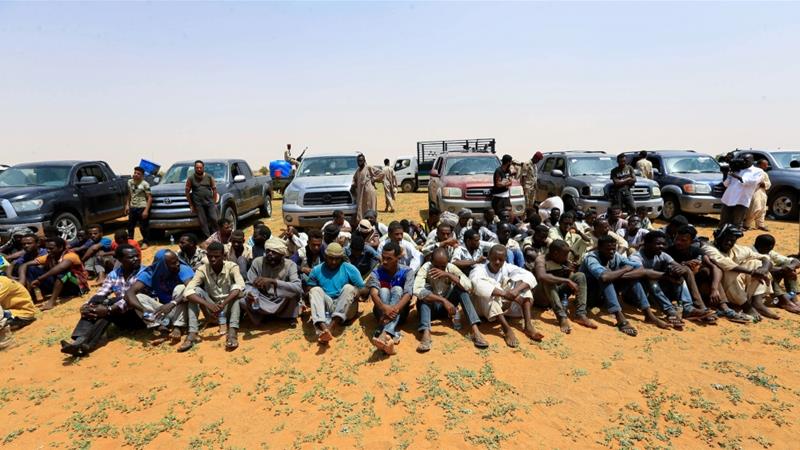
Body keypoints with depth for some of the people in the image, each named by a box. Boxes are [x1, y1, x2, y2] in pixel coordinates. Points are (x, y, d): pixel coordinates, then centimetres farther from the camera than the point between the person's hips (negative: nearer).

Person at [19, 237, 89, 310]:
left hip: (77, 288, -7)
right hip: (57, 286, 7)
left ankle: (52, 301, -39)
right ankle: (31, 298, -11)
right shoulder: (48, 257, 1)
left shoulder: (70, 255, -19)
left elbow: (60, 268, -40)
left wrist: (39, 279, -39)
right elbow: (24, 265, -2)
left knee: (63, 271, -36)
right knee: (31, 269, -1)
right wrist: (22, 279, -20)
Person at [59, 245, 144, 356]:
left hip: (140, 315, -5)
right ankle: (80, 341, -36)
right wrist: (86, 306, -23)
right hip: (121, 317, 5)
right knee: (94, 307, -20)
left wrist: (108, 310, -31)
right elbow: (100, 294, -2)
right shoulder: (113, 275, 7)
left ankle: (87, 344, -35)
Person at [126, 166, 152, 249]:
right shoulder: (130, 182, 8)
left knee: (143, 227, 1)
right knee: (130, 225, 12)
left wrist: (146, 210, -16)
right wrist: (127, 205, 11)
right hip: (132, 207, 6)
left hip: (142, 208, -6)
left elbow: (149, 198, -11)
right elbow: (129, 195, 20)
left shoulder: (145, 184, -9)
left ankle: (145, 242, 14)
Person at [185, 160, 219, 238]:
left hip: (210, 202, 1)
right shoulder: (191, 178, 2)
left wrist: (214, 202, 4)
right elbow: (187, 192, 5)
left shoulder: (209, 177, 6)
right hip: (198, 204, -1)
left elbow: (214, 189, 10)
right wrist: (191, 205, 2)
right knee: (203, 222, -1)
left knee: (214, 219, -5)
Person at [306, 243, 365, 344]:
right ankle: (322, 328, -50)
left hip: (346, 309, -1)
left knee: (349, 288, -27)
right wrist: (307, 297, -10)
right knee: (315, 290, -24)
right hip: (325, 307, 1)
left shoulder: (350, 269, 3)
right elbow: (309, 289, 13)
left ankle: (332, 326, -44)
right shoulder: (316, 270, 8)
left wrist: (356, 294, -19)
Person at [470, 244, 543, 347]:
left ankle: (528, 325, -25)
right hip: (485, 307, -4)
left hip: (504, 305, 4)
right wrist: (504, 294, -45)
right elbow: (477, 285, -39)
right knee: (489, 292, -34)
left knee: (522, 282, -13)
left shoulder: (506, 267, -5)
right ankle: (507, 329, -40)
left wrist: (516, 290, -36)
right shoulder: (480, 269, -16)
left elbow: (529, 276, -17)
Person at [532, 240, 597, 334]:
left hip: (557, 292, 7)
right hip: (542, 296, -6)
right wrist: (566, 281, -40)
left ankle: (580, 314, -20)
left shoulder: (564, 261, 0)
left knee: (580, 276, -9)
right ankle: (562, 317, -38)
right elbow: (541, 277, -42)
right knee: (548, 280, -36)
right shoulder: (541, 259, -21)